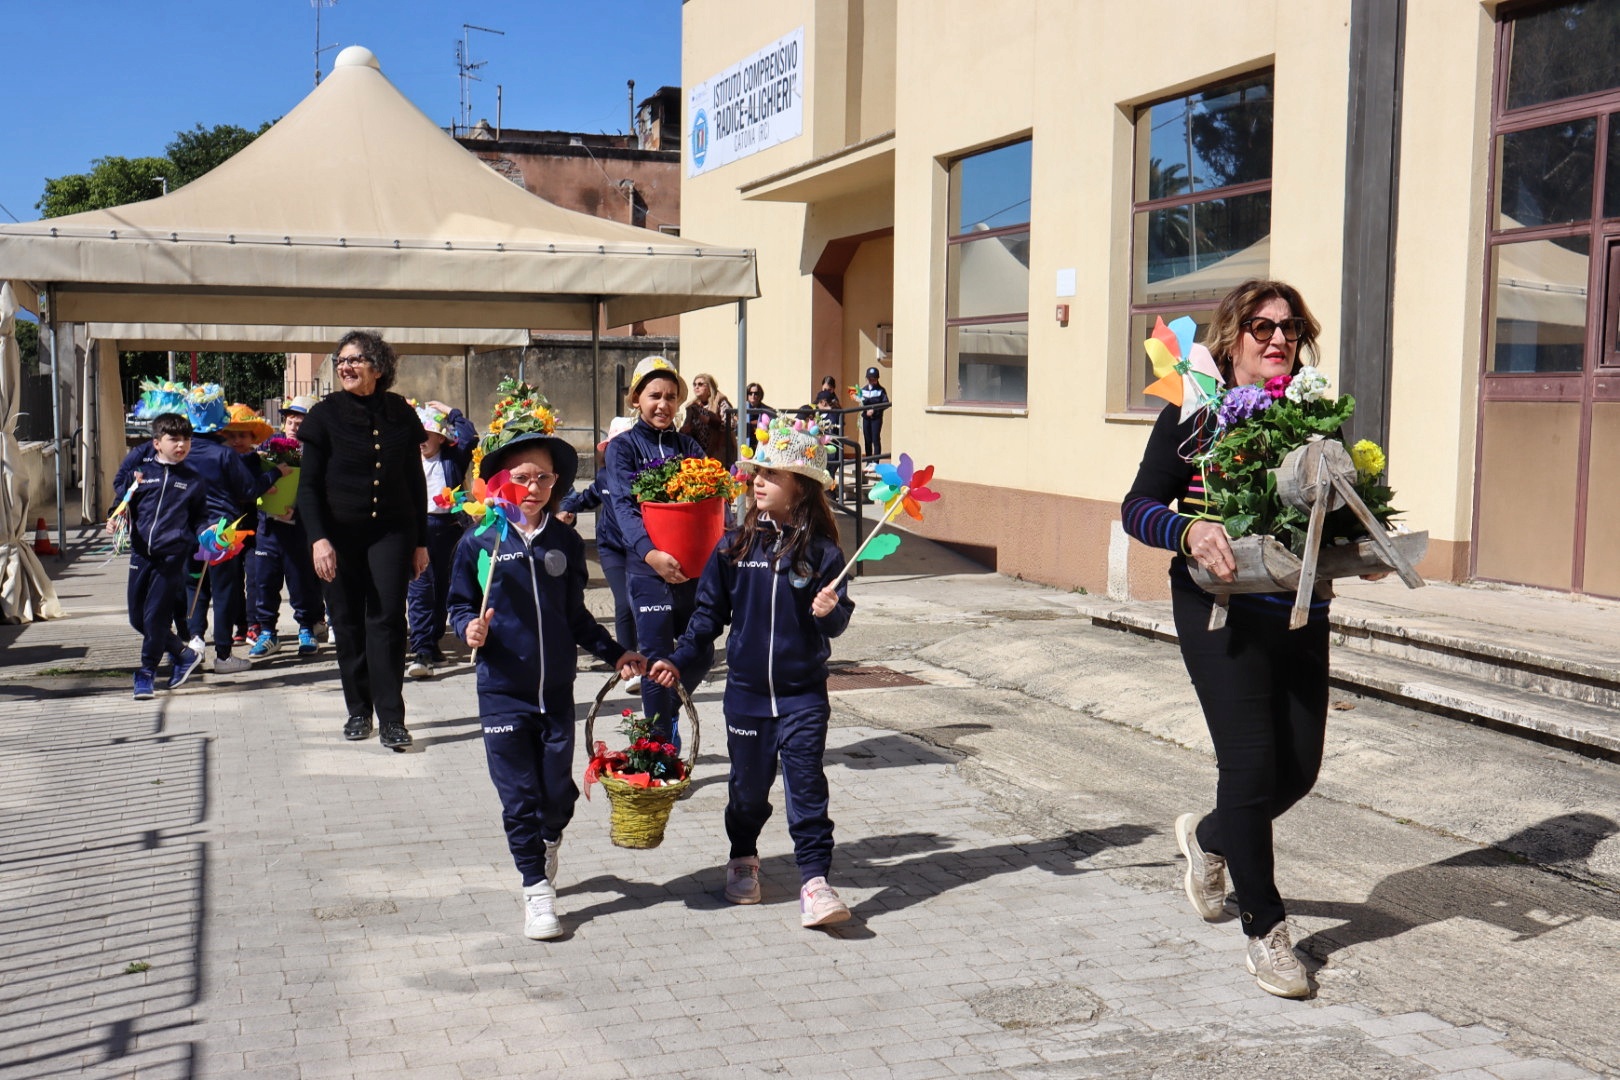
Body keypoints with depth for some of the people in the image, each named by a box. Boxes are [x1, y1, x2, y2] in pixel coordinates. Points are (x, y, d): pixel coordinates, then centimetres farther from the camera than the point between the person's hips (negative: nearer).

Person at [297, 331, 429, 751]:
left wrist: (420, 541, 7)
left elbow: (415, 481, 9)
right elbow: (308, 484, -1)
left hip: (390, 531, 0)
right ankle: (358, 711, 16)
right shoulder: (326, 413, -1)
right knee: (348, 623, 4)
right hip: (339, 534, 0)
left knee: (387, 619, -7)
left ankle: (391, 718, -6)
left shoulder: (400, 413, 4)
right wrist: (318, 538, -13)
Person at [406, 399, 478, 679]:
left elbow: (470, 437, -5)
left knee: (442, 588, 10)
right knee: (419, 590, -10)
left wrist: (449, 411, 2)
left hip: (447, 527, 1)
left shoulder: (452, 458, 7)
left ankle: (432, 644, 24)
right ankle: (421, 652, -14)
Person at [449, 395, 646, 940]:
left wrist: (615, 652, 8)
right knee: (519, 796, 0)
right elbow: (459, 604, 4)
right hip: (503, 691, -2)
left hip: (556, 689, 3)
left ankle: (548, 845, 40)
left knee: (559, 792, 8)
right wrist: (471, 627, -17)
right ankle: (536, 888, 14)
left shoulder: (566, 542, 4)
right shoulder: (479, 543, -4)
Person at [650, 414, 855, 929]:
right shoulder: (735, 548, 0)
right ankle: (743, 858, 38)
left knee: (806, 784, -6)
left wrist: (829, 612, -28)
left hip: (803, 692, -3)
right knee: (748, 784, 15)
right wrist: (679, 659, 1)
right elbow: (710, 611, 7)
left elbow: (837, 620, -6)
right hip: (746, 688, 3)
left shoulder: (821, 551, -8)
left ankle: (815, 879, -2)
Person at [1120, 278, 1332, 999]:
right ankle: (1265, 931, 12)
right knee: (1252, 761, -5)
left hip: (1301, 611, 5)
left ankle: (1209, 838, 39)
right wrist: (1189, 530, -24)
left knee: (1300, 766, 8)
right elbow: (1138, 507, -6)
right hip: (1221, 610, -4)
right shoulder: (1193, 415, -3)